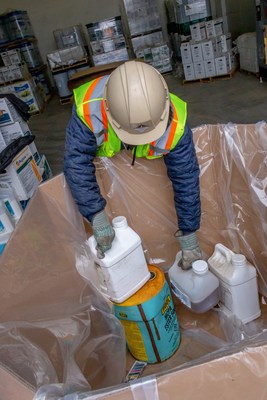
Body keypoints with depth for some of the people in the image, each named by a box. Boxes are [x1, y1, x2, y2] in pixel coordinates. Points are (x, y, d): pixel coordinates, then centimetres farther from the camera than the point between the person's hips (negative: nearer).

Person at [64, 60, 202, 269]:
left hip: (151, 163, 1)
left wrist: (189, 236, -26)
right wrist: (98, 218, -42)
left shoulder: (174, 122, -39)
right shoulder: (88, 109, -43)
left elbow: (186, 179, -31)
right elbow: (77, 165, -38)